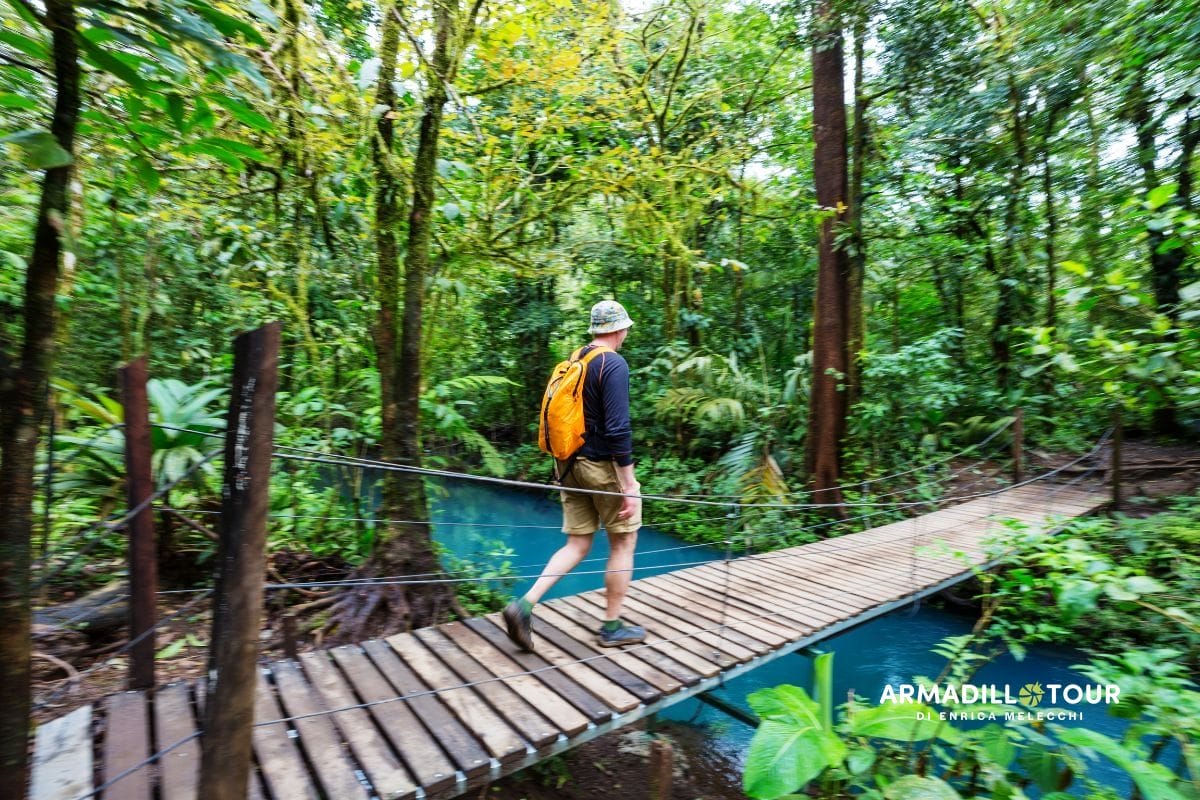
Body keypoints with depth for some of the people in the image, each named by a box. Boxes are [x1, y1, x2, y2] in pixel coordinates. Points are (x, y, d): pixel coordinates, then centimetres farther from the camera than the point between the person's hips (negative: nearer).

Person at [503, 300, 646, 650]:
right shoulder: (614, 365, -14)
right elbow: (618, 429, -21)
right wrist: (629, 485, -18)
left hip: (570, 464, 7)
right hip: (603, 466, -7)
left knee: (577, 545, 13)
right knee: (623, 543, 10)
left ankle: (524, 605, 2)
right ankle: (612, 627, 21)